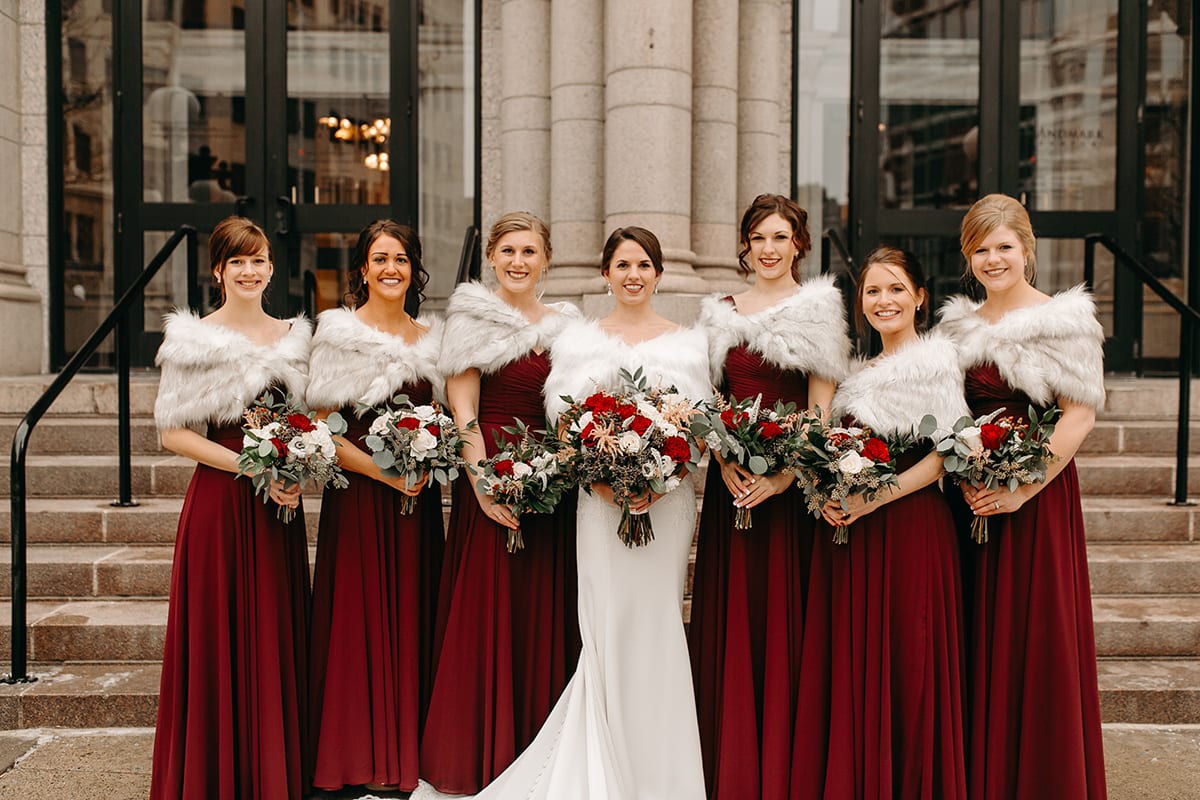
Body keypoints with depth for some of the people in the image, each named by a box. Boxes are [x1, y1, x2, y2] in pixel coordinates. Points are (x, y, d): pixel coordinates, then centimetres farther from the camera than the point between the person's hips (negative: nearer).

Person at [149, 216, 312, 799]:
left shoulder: (295, 336, 10)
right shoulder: (194, 338, -3)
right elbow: (173, 433, -7)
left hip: (280, 504, 4)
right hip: (218, 501, -4)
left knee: (276, 633, 8)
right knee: (220, 634, 2)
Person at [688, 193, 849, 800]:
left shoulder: (817, 307, 1)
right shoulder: (721, 311, 12)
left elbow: (820, 407, -5)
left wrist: (787, 474, -17)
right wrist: (724, 462, -7)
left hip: (793, 476, -3)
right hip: (730, 476, 4)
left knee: (783, 612, 0)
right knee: (729, 618, 7)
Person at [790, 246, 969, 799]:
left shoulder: (935, 357, -2)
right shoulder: (862, 372, 18)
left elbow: (945, 456, -10)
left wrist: (875, 498, -18)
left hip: (912, 527, -6)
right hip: (853, 530, 6)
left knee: (908, 658, -1)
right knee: (854, 664, 7)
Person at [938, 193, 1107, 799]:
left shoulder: (1062, 318, -5)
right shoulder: (959, 324, 11)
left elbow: (1080, 413, -11)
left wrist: (1022, 489, -17)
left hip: (1037, 495, -5)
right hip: (973, 496, 5)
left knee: (1035, 637, 1)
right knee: (979, 636, 9)